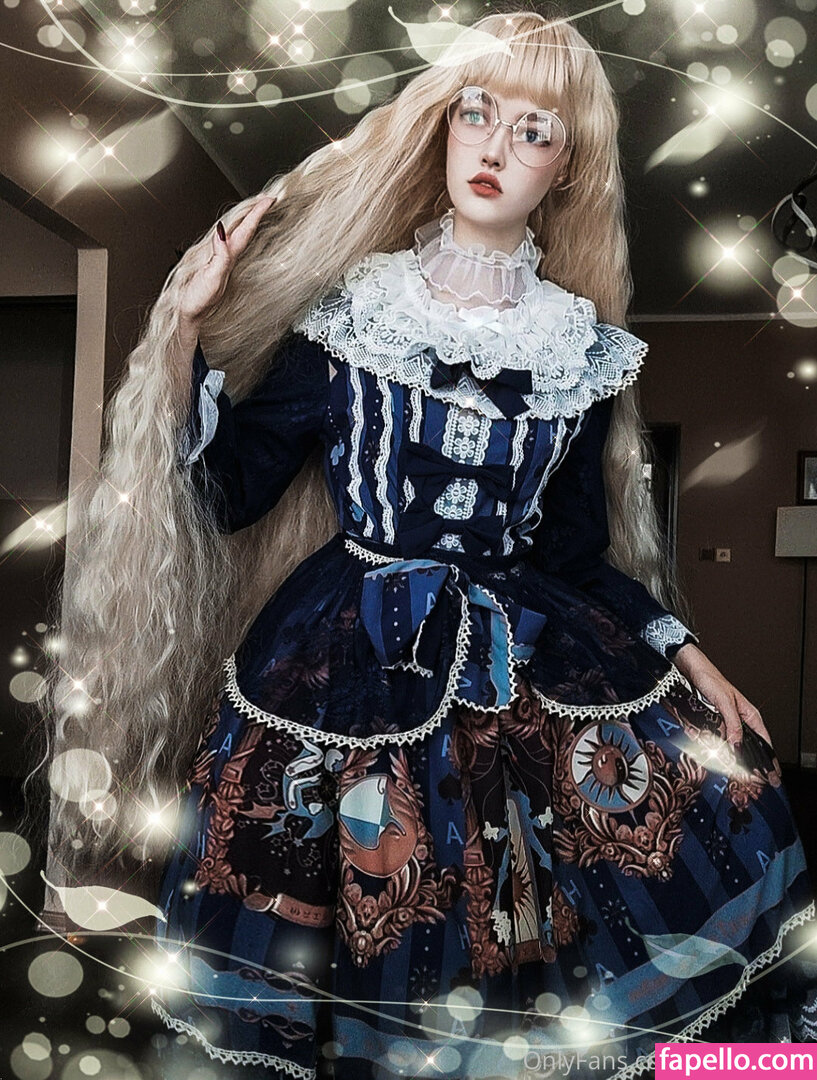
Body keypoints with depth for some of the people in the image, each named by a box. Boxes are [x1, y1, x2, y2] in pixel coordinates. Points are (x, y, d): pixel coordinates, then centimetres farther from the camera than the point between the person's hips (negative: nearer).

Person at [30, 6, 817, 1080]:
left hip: (541, 661, 3)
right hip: (356, 659, -2)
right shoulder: (348, 313, 0)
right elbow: (232, 491, -1)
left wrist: (687, 653, 2)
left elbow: (577, 545, 10)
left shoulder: (584, 347, 4)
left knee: (726, 784, -2)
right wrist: (191, 332, -10)